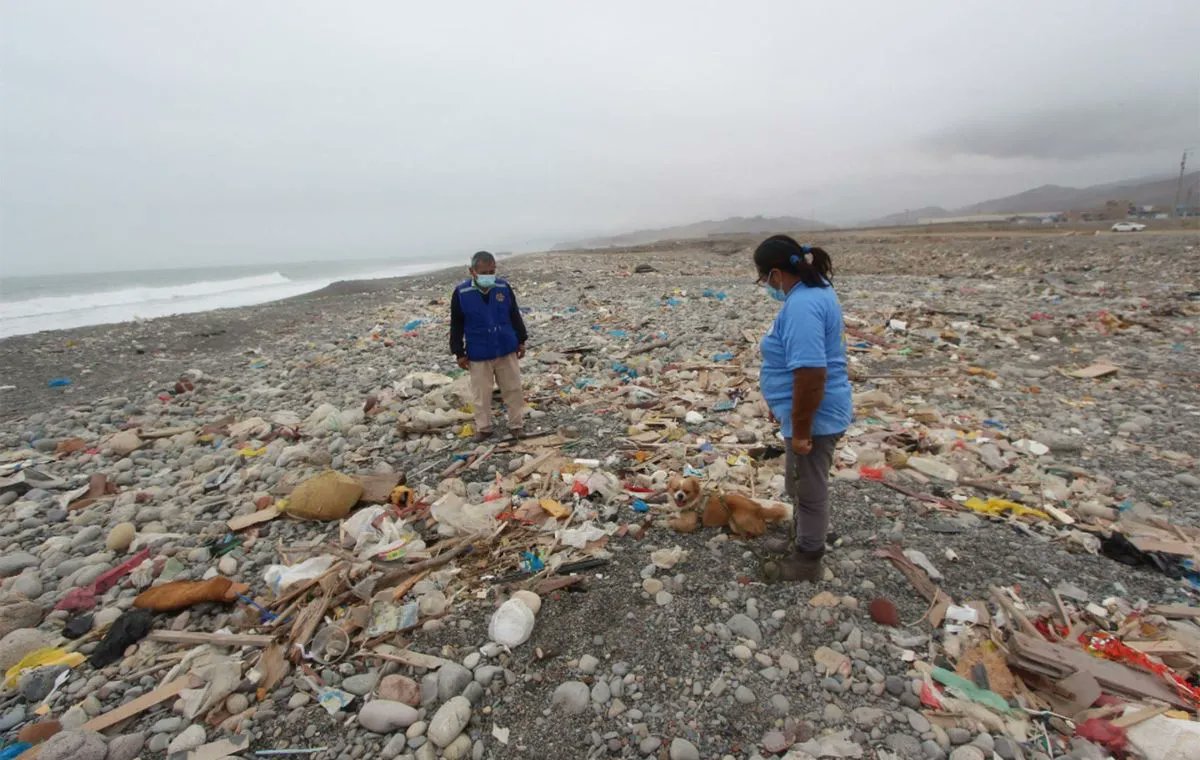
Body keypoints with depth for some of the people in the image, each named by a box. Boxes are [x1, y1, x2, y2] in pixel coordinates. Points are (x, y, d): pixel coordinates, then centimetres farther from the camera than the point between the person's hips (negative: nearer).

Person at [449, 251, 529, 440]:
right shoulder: (461, 293, -10)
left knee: (513, 389, 9)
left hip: (507, 349, 2)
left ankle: (516, 424, 24)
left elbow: (515, 315, 8)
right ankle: (483, 427, 26)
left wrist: (521, 341, 9)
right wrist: (459, 353, -2)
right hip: (478, 354, -2)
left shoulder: (504, 287, -4)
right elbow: (456, 326, -2)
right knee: (482, 393, 9)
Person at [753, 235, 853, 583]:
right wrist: (783, 408, 23)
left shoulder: (801, 305, -27)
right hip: (812, 412, 10)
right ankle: (800, 542, 43)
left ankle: (807, 562, 27)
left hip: (814, 417, -10)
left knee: (809, 490, 8)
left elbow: (811, 374, -31)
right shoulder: (813, 290, 8)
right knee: (801, 486, 24)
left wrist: (800, 430, -23)